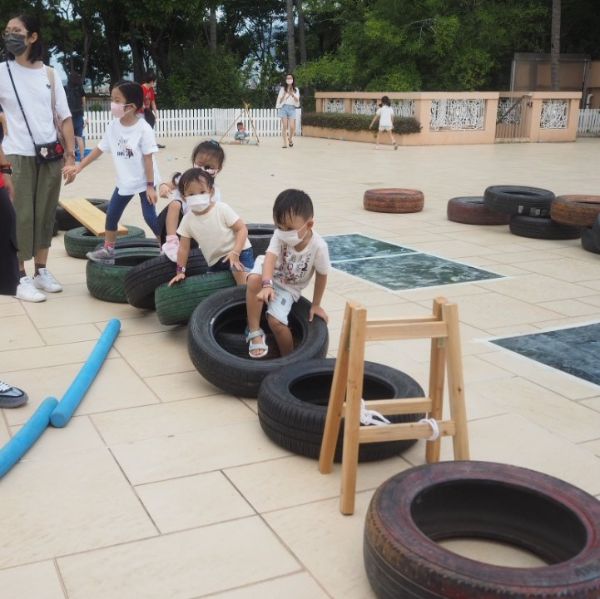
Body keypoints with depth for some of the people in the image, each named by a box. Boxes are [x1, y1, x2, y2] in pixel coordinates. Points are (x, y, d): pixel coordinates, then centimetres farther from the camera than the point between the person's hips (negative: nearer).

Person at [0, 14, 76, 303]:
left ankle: (41, 271, 21)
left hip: (51, 156, 3)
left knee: (45, 214, 9)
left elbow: (64, 118, 9)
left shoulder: (49, 74, 8)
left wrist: (70, 156, 2)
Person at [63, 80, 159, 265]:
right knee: (111, 215, 12)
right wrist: (79, 167, 6)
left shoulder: (143, 128, -19)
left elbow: (148, 158, -18)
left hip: (144, 181, -6)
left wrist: (150, 186, -18)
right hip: (124, 181, 6)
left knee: (150, 217, -9)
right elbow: (99, 149, 6)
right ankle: (108, 250, 26)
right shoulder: (113, 126, -3)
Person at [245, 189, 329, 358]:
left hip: (290, 287, -1)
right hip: (270, 273, 1)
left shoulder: (319, 247, -28)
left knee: (276, 321, -20)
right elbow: (270, 258, -39)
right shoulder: (280, 235, -26)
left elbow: (321, 275, -13)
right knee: (254, 279, -34)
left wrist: (316, 305, -4)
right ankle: (254, 332, -21)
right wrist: (267, 285, -58)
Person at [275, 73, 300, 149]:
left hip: (292, 108, 0)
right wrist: (285, 95, -10)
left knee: (292, 126, -12)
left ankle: (290, 139, 16)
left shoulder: (296, 89, 11)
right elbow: (280, 100, 6)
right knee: (284, 126, -8)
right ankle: (285, 143, -3)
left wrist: (292, 95, -15)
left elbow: (297, 100, 2)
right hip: (284, 107, 0)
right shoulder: (283, 89, 9)